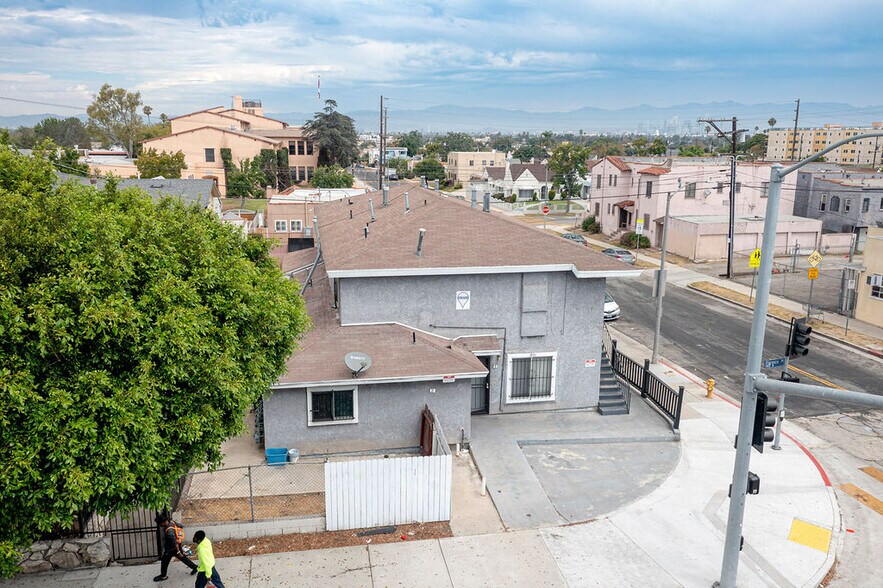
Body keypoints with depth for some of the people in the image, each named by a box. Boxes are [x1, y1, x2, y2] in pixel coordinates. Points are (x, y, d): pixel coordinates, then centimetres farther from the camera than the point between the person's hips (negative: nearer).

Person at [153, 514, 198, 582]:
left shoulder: (169, 531, -38)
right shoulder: (171, 521, -14)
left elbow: (175, 542, -33)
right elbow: (180, 526, 4)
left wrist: (178, 552, -25)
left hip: (171, 548, -8)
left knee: (164, 561, 15)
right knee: (182, 557, 23)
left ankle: (163, 576, 35)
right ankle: (194, 567, 31)